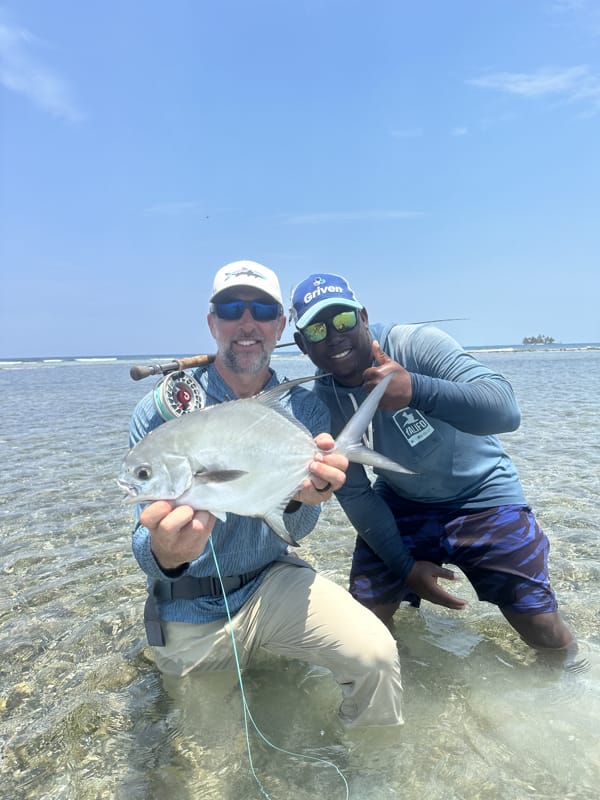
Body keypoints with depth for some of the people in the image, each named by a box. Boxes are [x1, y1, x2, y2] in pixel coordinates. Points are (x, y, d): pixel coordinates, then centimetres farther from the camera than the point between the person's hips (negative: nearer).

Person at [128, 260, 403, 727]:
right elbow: (146, 548, -17)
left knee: (376, 654, -20)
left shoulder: (306, 410, -9)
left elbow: (297, 531, -11)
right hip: (188, 608, 0)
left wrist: (300, 497, -35)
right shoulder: (161, 410, -16)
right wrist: (163, 554, -42)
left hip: (270, 584, 1)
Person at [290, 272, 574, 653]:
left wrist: (416, 390, -50)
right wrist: (405, 566, -8)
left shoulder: (416, 344, -24)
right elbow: (353, 492, -6)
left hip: (483, 494, -2)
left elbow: (505, 409, -34)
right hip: (400, 503, 3)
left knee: (545, 632, -3)